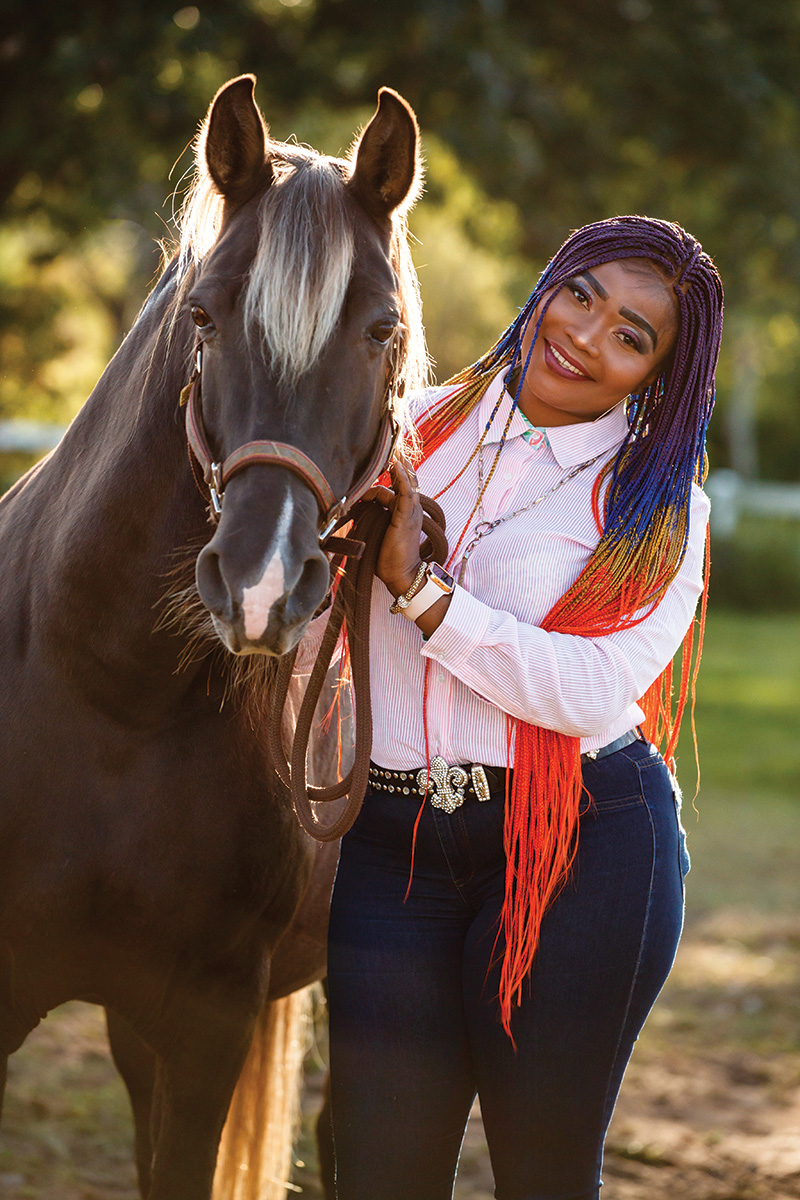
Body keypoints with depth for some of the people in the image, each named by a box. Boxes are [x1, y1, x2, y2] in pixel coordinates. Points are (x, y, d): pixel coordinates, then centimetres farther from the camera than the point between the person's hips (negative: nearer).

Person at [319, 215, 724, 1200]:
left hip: (580, 853, -2)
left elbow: (592, 692, -15)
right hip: (387, 846, 2)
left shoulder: (659, 511, 0)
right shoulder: (416, 428, 7)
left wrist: (423, 590, -19)